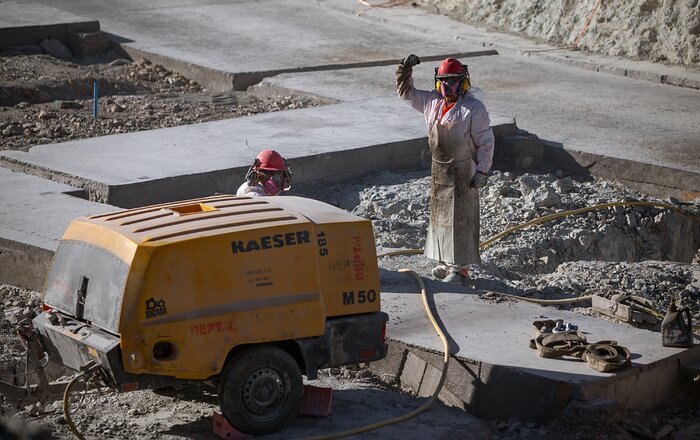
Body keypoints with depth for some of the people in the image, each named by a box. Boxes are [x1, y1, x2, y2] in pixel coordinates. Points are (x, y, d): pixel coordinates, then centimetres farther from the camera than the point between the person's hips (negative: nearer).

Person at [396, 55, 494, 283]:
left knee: (461, 219, -5)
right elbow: (406, 92, 20)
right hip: (439, 170, 7)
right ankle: (445, 262, 25)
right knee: (440, 216, 13)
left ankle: (461, 267, 0)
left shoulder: (473, 108, -12)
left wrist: (482, 171, -16)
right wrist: (405, 69, 4)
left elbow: (486, 142, -12)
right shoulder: (432, 101, 7)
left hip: (463, 172, -7)